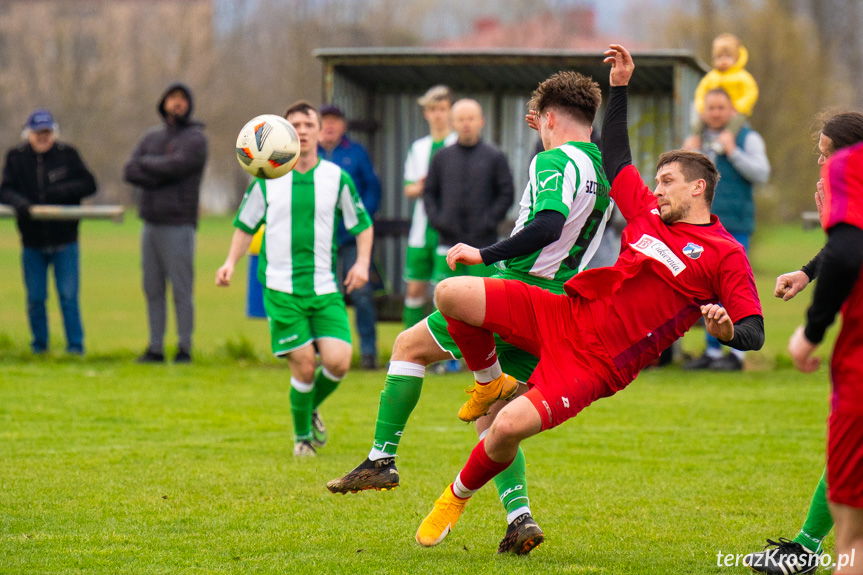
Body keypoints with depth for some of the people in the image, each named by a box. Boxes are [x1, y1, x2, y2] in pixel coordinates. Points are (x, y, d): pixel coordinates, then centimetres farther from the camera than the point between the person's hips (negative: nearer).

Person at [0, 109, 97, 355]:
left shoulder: (67, 154, -1)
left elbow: (89, 184, -2)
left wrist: (65, 191, -19)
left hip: (65, 240, -2)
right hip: (32, 241, 2)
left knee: (68, 296, -3)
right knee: (35, 298, 7)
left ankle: (75, 344, 3)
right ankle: (39, 344, 20)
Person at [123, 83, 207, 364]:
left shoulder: (195, 139, 0)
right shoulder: (151, 137, 17)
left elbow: (176, 165, -17)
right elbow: (129, 172, 5)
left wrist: (145, 163, -2)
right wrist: (159, 176, -11)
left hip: (178, 225, -6)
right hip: (151, 223, 6)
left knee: (182, 290, -5)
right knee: (153, 290, 7)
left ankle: (185, 348, -1)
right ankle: (155, 348, 12)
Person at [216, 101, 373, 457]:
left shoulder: (336, 177, 3)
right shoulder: (267, 178, 3)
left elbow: (362, 225, 12)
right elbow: (246, 225, 13)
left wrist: (362, 262, -4)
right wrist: (231, 262, -1)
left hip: (326, 289, 1)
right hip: (281, 289, -1)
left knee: (337, 362, -13)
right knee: (304, 367, -8)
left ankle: (313, 408, 20)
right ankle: (302, 435, 17)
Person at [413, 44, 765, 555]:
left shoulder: (725, 255, -3)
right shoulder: (650, 214, 14)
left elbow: (754, 333, -7)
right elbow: (615, 159, 29)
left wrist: (726, 329, -31)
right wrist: (620, 88, 25)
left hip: (597, 363, -6)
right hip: (564, 315, 6)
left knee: (510, 428, -25)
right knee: (452, 295, -10)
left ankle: (458, 496, 7)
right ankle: (491, 383, 17)